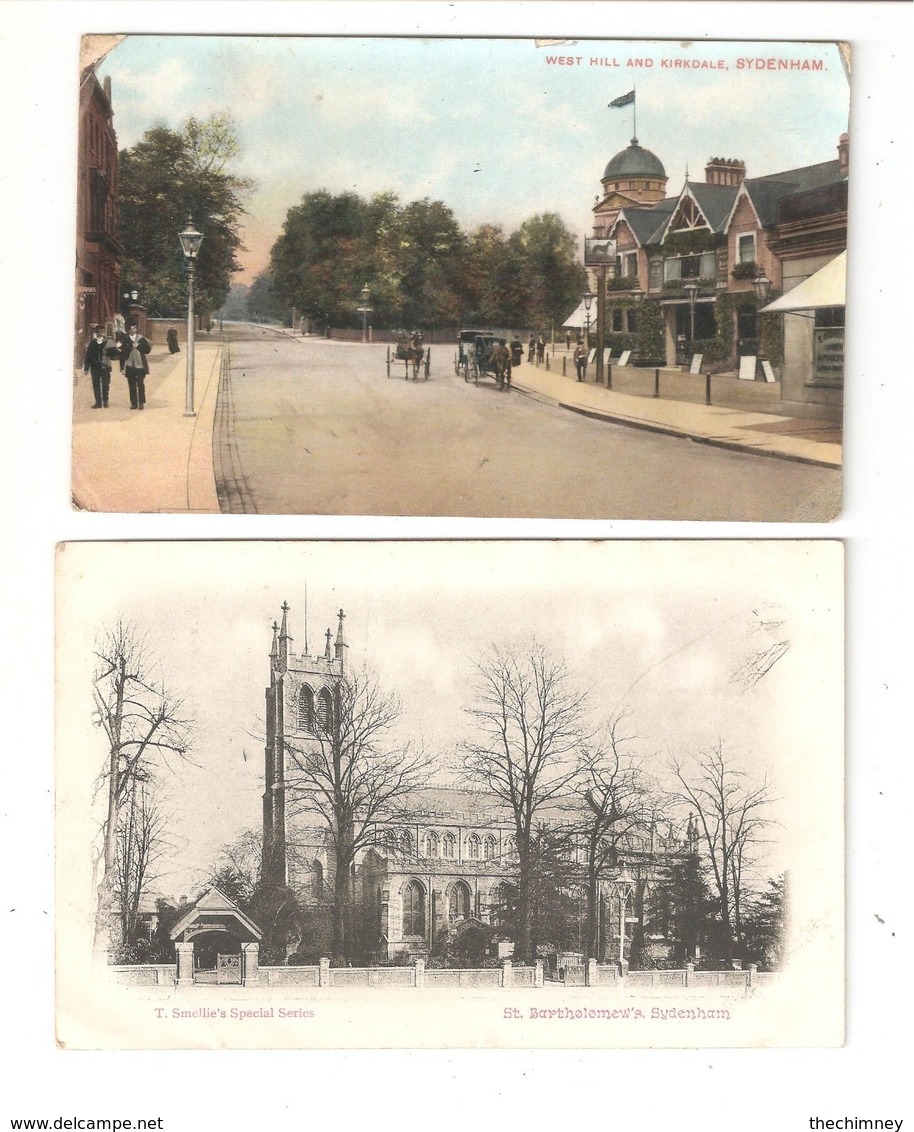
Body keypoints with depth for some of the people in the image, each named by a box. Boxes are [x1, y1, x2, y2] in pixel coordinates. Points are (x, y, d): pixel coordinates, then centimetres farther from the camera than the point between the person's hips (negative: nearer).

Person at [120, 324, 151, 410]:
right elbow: (122, 354, 4)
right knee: (132, 385, 4)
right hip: (130, 366, 2)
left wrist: (138, 346, -13)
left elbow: (148, 349, -5)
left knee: (140, 385, -1)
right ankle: (134, 403, 11)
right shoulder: (126, 340, 3)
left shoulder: (142, 339, 0)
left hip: (140, 365, -2)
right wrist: (122, 367, 1)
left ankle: (141, 403, 8)